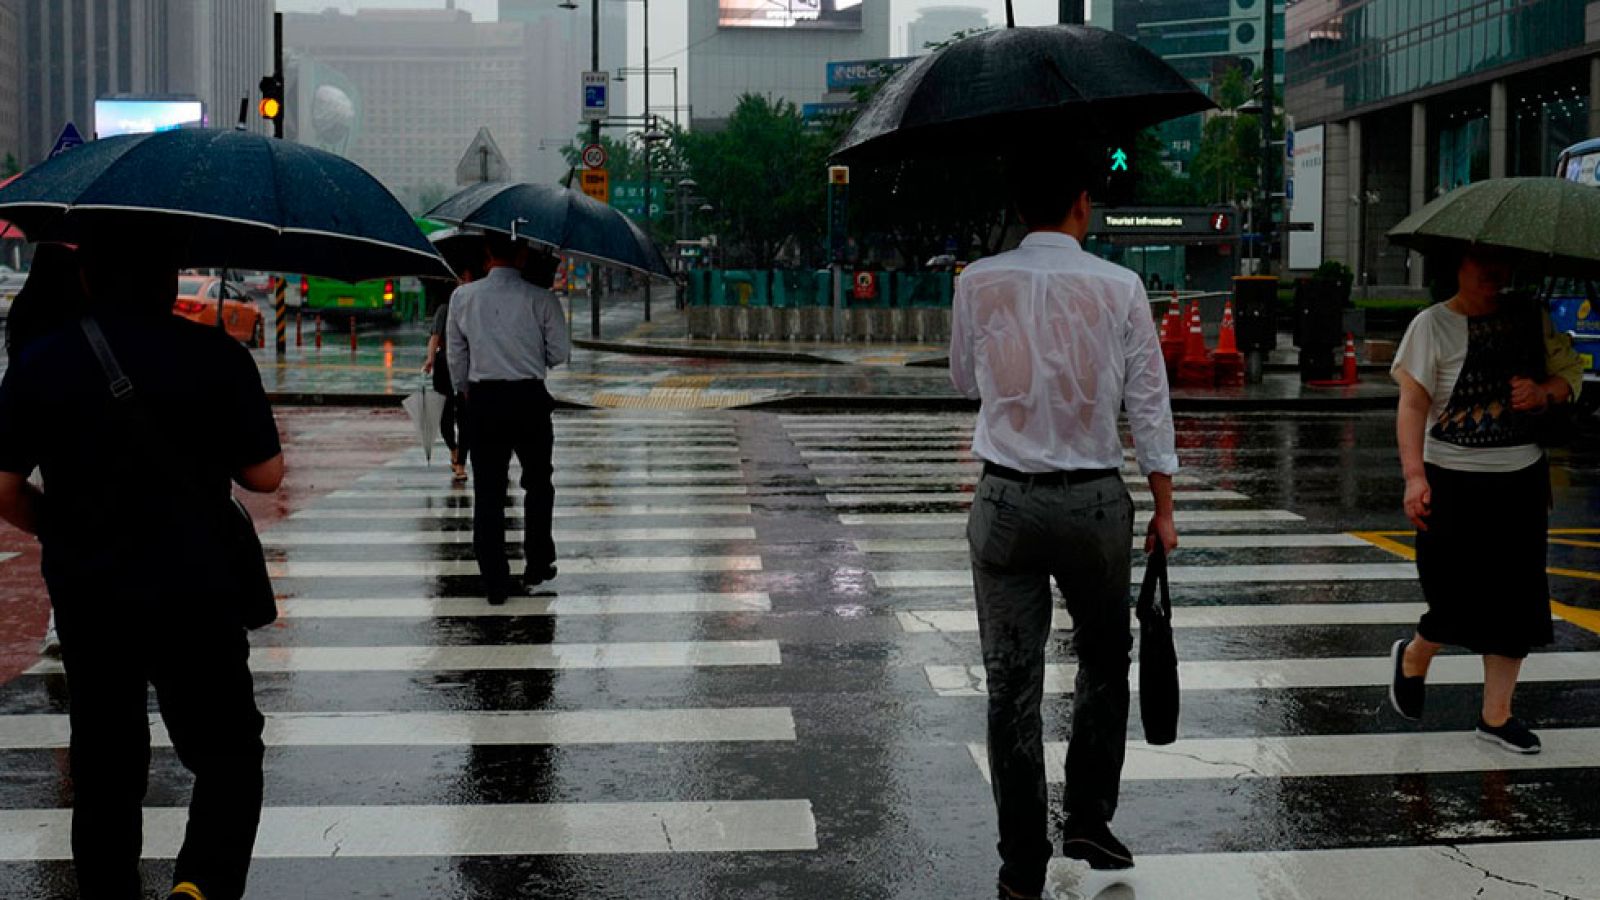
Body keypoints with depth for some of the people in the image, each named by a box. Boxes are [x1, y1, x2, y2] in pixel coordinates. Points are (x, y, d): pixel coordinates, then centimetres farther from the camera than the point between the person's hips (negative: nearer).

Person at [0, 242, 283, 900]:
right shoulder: (217, 357, -8)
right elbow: (265, 474, -4)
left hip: (84, 599, 3)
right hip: (192, 598, -3)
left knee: (103, 770, 16)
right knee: (228, 757, 7)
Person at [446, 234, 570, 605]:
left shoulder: (463, 296, -1)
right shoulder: (541, 299, -8)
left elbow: (455, 353, 7)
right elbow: (560, 354, -4)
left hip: (483, 399, 1)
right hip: (529, 398, -1)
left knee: (487, 491, 5)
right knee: (538, 484, 18)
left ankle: (495, 582, 5)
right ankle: (537, 565, 23)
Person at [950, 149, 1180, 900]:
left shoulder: (979, 284, -4)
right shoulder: (1119, 287, -5)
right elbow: (1148, 402, -2)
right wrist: (1163, 506, 6)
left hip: (1006, 501, 0)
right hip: (1094, 501, 0)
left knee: (1011, 682, 5)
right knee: (1104, 663, 21)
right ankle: (1088, 820, 21)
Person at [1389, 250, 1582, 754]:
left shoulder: (1531, 318, 7)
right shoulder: (1433, 324, -7)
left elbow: (1571, 372, 13)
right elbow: (1413, 402, -12)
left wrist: (1545, 391, -11)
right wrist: (1414, 475, -21)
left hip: (1522, 480, 5)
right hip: (1455, 482, -5)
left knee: (1515, 599, 6)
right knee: (1463, 602, -4)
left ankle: (1496, 716, 18)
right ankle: (1413, 657, 29)